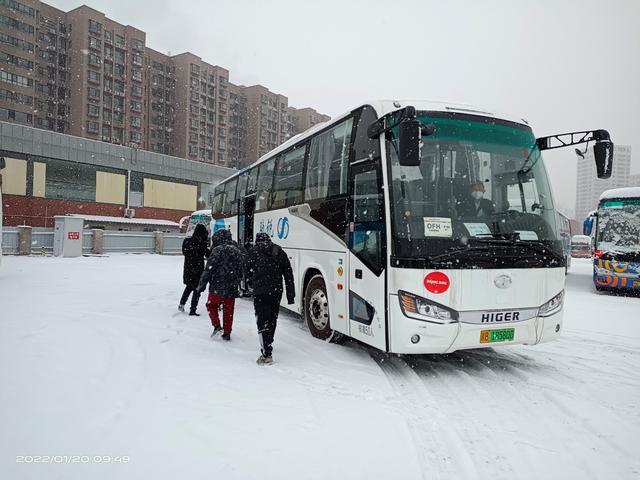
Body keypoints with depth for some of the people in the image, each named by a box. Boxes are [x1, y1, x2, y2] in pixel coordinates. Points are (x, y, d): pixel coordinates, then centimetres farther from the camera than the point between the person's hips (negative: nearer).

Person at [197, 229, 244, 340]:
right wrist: (238, 287, 25)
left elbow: (209, 269, -12)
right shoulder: (238, 251, 11)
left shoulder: (217, 250, -10)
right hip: (232, 289, 5)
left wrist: (202, 284, -4)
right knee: (228, 311, 13)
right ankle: (227, 333, 18)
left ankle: (217, 326, 2)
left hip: (218, 287, -5)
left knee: (211, 305, 16)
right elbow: (240, 271, 17)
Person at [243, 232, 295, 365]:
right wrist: (291, 295, 11)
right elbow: (288, 274, 9)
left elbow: (247, 271, 4)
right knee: (272, 320, 19)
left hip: (260, 292, -5)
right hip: (276, 292, 5)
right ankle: (268, 345, 37)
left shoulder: (255, 251, 0)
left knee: (262, 321, -5)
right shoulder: (280, 252, 11)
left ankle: (266, 354, -11)